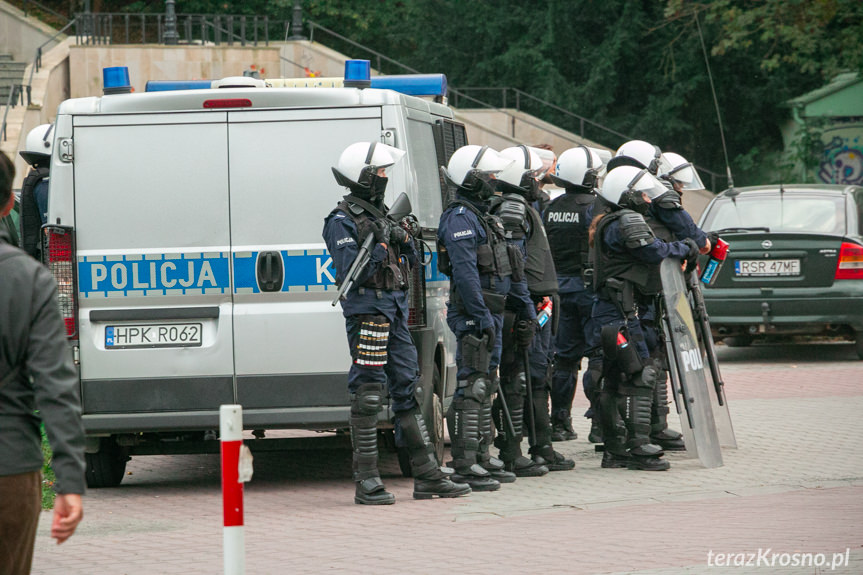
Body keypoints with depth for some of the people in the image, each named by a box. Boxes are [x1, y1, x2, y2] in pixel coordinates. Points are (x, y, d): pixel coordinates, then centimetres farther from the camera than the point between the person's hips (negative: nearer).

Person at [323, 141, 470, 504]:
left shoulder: (379, 215, 17)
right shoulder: (342, 222, -9)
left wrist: (404, 240, 1)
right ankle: (367, 484, -4)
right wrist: (380, 246, -20)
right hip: (366, 309, -9)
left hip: (394, 310, 9)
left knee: (408, 389, 9)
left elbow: (409, 263, 20)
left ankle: (428, 477, 12)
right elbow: (351, 273, -18)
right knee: (367, 395, -7)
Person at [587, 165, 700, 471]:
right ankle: (638, 448, -13)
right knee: (641, 375, -10)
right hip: (621, 312, -11)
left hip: (608, 310, 11)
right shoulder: (627, 222, -12)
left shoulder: (607, 224, 20)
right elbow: (655, 251, -13)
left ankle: (615, 450, 15)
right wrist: (685, 249, 3)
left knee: (615, 379, 11)